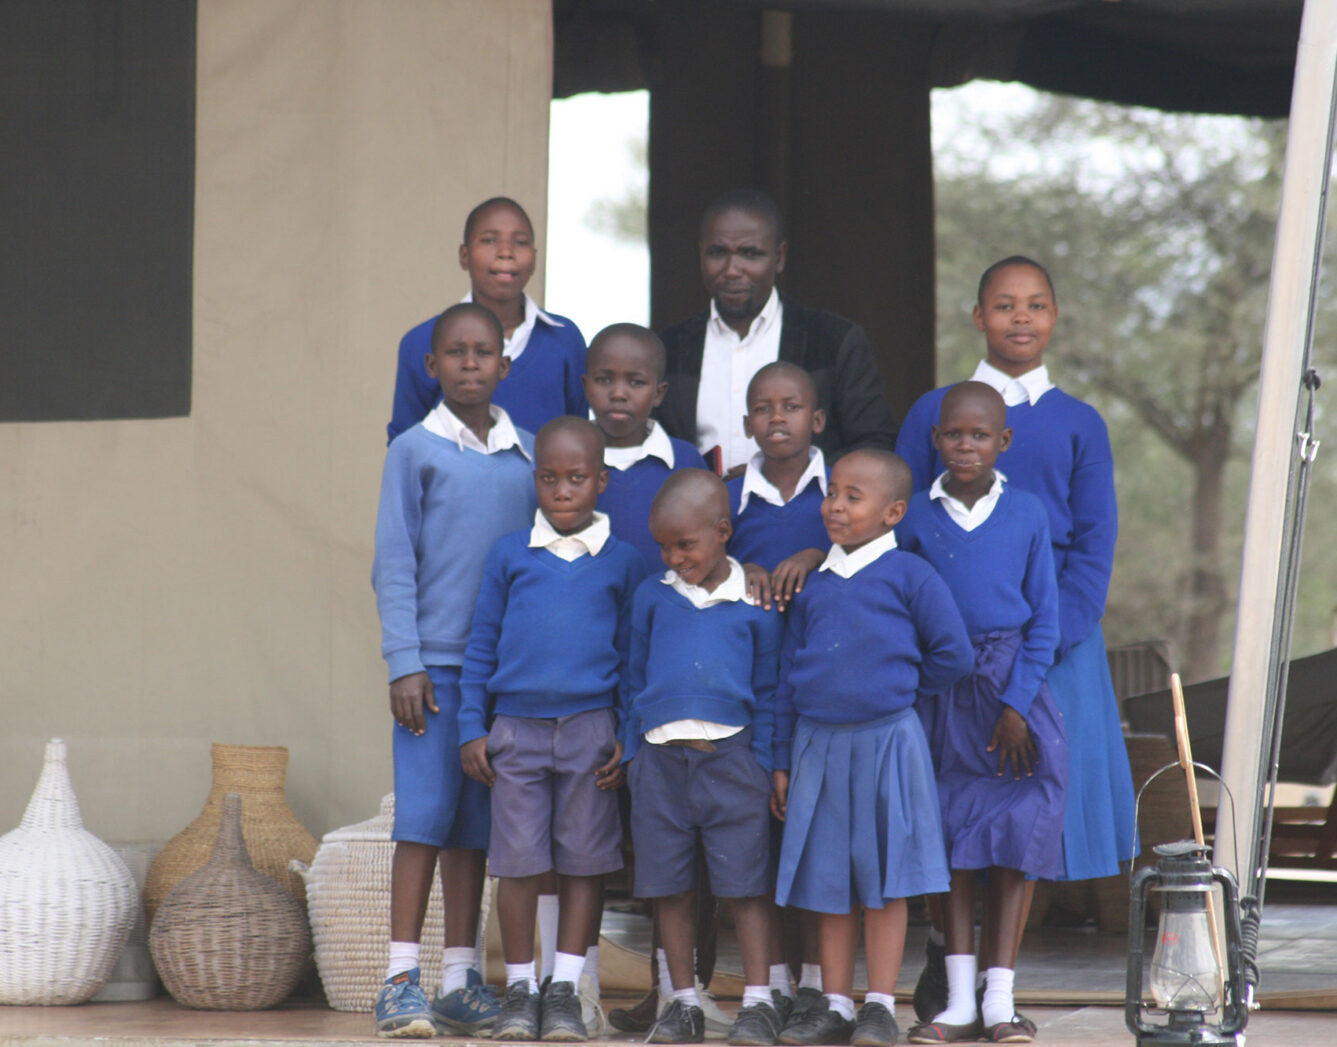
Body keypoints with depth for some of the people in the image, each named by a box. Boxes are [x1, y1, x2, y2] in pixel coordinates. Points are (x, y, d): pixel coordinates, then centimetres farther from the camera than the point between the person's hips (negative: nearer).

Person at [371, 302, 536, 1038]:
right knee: (424, 818, -7)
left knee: (477, 825, 7)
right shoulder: (415, 451, 0)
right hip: (434, 664, -4)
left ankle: (459, 979, 13)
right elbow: (394, 565, -1)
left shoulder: (527, 455, 11)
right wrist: (404, 664, -8)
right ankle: (401, 980, -5)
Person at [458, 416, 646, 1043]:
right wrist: (472, 729, 5)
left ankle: (565, 990, 7)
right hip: (516, 727, 0)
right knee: (518, 862, 0)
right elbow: (481, 644, 10)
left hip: (591, 729, 0)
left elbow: (633, 657, 9)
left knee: (585, 861, 0)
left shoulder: (622, 562, 6)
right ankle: (520, 988, 10)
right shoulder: (509, 555, 7)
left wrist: (627, 738, 1)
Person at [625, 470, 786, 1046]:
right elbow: (637, 678, 16)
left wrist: (765, 765, 3)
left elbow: (768, 691, 8)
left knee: (746, 882, -2)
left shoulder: (755, 604, 3)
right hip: (662, 756, 2)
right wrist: (634, 754, 12)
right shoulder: (652, 596, 9)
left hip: (730, 754, -2)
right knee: (670, 886, 5)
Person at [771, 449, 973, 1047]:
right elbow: (789, 675, 13)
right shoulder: (813, 585, 9)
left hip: (886, 744, -4)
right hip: (818, 746, 4)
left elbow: (951, 654, -3)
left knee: (885, 882, -1)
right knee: (828, 882, 7)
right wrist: (783, 761, 11)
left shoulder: (908, 577, -4)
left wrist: (898, 685, 7)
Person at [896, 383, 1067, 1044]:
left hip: (1012, 685, 0)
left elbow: (1043, 620, 2)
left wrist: (1017, 704, -7)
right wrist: (909, 701, -2)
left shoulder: (1026, 514, 0)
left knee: (1014, 840, -3)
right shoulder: (916, 517, 1)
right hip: (940, 688, 0)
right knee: (952, 841, 0)